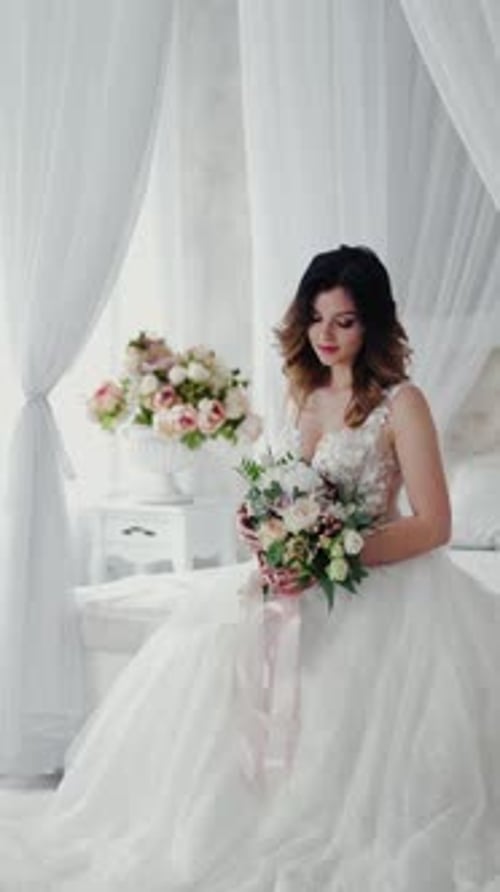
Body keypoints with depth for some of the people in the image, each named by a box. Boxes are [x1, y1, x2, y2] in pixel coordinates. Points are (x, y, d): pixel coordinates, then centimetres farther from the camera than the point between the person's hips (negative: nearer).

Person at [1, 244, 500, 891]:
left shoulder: (400, 403, -7)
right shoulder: (307, 395, 13)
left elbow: (434, 525, -12)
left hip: (380, 583, -6)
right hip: (306, 579, 6)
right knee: (197, 652, -11)